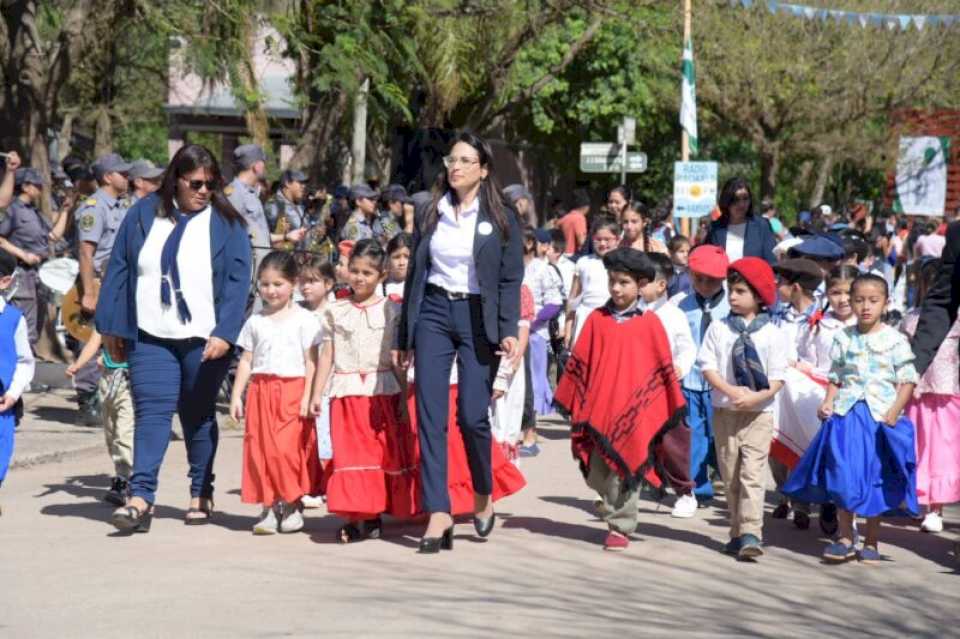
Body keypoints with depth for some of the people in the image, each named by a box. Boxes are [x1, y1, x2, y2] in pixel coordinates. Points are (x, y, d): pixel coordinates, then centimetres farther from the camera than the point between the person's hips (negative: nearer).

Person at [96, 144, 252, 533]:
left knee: (198, 416, 9)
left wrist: (224, 333, -16)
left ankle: (201, 494, 21)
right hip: (150, 338, 1)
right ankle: (140, 498, -16)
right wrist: (112, 326, 4)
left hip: (204, 341, -1)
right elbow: (119, 270, 7)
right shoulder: (144, 215, 4)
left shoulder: (226, 223, 0)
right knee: (151, 411, -9)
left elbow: (238, 281, -5)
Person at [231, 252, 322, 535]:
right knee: (261, 450, 0)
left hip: (293, 391, -4)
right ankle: (269, 507, 6)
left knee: (290, 449, -9)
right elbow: (246, 361, 13)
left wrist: (308, 396, -11)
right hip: (261, 391, 4)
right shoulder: (256, 321, 13)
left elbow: (311, 361, -3)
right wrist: (236, 396, 6)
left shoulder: (304, 319, 1)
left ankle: (292, 505, 4)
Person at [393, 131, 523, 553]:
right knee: (430, 415, -5)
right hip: (433, 313, 3)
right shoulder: (430, 214, 10)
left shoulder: (501, 219, 2)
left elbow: (511, 279, -1)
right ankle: (438, 512, -4)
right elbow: (414, 274, 14)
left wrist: (509, 330, -13)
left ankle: (484, 496, 18)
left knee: (472, 414, -8)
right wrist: (403, 336, 13)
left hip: (478, 318, -3)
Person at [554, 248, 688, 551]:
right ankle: (614, 508, 31)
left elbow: (664, 368, 4)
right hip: (598, 409, 3)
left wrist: (671, 408, 4)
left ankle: (620, 526, 10)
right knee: (596, 474, 6)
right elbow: (579, 363, 9)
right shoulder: (597, 319, 6)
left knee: (625, 469, 1)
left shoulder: (650, 323, 0)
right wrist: (574, 404, 8)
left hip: (633, 410, -2)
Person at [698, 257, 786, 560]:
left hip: (758, 413, -3)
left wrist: (758, 396, -19)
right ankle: (737, 532, 19)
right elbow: (708, 366, -1)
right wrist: (731, 391, -16)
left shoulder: (771, 334, -1)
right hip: (724, 411, 3)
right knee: (730, 474, 9)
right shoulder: (718, 329, 4)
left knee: (752, 473, -11)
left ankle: (750, 535, -16)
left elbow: (777, 378, -2)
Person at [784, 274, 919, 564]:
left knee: (876, 479, 6)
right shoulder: (843, 339, 6)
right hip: (846, 414, 2)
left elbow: (907, 380, -2)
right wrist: (828, 403, -3)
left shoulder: (895, 340, -2)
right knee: (844, 476, -2)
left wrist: (894, 412, -13)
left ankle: (871, 541, 16)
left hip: (881, 417, -2)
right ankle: (845, 538, 9)